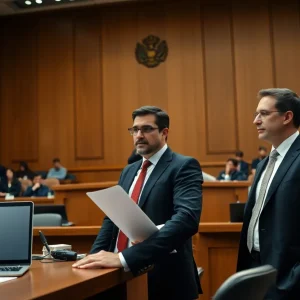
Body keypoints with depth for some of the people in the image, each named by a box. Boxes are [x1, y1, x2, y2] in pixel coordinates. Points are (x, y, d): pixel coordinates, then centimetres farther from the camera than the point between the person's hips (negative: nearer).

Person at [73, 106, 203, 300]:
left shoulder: (184, 167, -10)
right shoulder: (128, 171, 14)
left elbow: (186, 219, -25)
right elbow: (112, 219, 15)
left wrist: (124, 258, -31)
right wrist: (95, 256, -4)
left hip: (163, 279, -6)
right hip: (121, 275, 6)